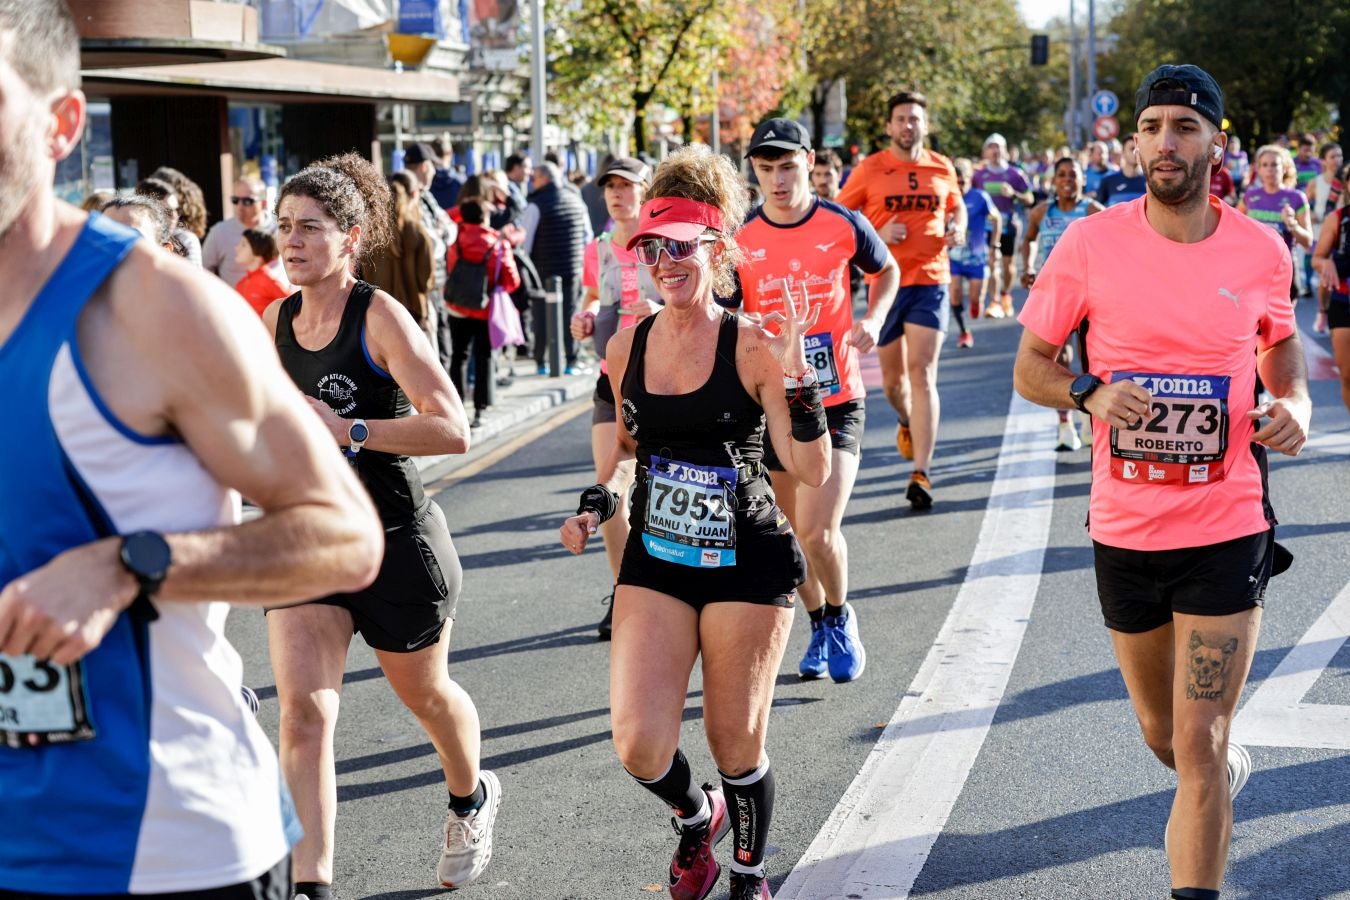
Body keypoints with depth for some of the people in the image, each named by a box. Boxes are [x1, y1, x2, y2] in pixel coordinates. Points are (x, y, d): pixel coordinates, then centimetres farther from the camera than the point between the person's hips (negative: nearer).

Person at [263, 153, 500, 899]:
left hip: (397, 540, -4)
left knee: (425, 695, 19)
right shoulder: (276, 320, 2)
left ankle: (471, 798, 50)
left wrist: (349, 431, -27)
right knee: (302, 710, -13)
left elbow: (452, 430, -26)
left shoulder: (380, 318, -17)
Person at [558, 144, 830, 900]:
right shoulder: (626, 348, 0)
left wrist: (796, 379, -28)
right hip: (655, 561, 3)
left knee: (737, 745, 6)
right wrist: (600, 501, 2)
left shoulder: (753, 348, -13)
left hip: (749, 562, -3)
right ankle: (696, 816, 28)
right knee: (639, 745, -7)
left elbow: (814, 471, -17)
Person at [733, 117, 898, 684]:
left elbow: (887, 271, 15)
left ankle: (841, 618, 14)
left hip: (837, 402, -2)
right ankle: (819, 625, 35)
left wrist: (874, 319, -2)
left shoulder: (844, 226, -5)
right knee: (792, 535, 11)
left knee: (819, 531, -14)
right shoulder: (739, 242, -4)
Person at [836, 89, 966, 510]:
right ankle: (907, 422, 47)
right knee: (892, 376, 11)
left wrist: (957, 228, 2)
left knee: (923, 374, -10)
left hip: (931, 280, 0)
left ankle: (921, 473, -12)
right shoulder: (870, 169, -1)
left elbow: (957, 206, 24)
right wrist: (878, 234, -13)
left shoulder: (942, 168, 6)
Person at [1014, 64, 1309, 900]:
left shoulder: (1260, 251, -4)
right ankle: (1228, 771, 56)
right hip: (1125, 529, 2)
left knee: (1197, 747, -6)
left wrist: (1294, 406, -7)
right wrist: (1090, 392, -19)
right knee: (1164, 733, 22)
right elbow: (1030, 366, 2)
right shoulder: (1090, 244, -6)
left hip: (1228, 531, -2)